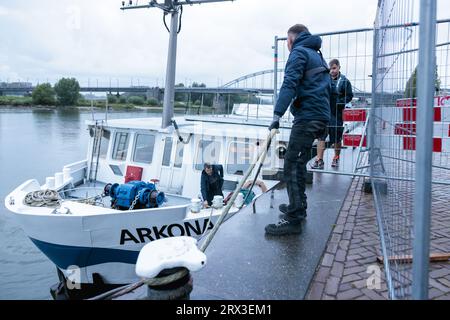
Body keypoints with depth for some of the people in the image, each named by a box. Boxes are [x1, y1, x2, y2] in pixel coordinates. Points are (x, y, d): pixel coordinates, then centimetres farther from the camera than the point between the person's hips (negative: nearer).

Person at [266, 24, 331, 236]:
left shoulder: (299, 52, -1)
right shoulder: (318, 56, 27)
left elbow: (290, 85, -17)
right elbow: (326, 89, 26)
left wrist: (277, 115, -23)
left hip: (307, 117, -9)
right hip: (321, 116, 10)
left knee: (292, 165, -11)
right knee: (299, 163, 18)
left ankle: (293, 220, -12)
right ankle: (298, 207, 28)